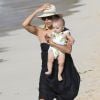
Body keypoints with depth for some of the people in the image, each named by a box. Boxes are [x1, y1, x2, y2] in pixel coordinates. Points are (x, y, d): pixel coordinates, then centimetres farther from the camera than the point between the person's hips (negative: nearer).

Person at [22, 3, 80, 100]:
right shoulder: (40, 31, -1)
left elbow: (68, 50, -20)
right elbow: (25, 24, -16)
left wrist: (52, 43, -30)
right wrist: (38, 10, -16)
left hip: (64, 71, 0)